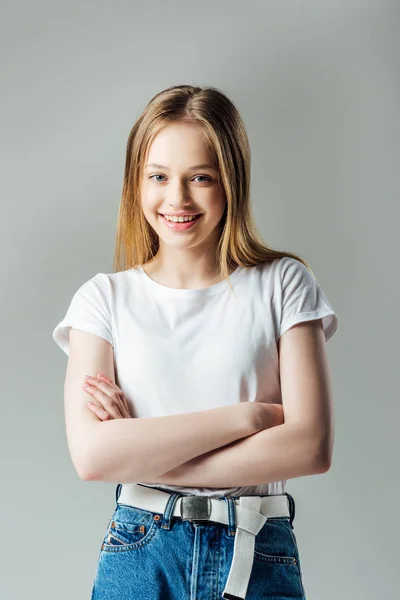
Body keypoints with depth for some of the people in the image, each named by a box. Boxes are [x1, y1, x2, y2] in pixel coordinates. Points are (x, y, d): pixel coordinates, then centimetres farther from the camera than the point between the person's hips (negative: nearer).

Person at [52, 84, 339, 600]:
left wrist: (142, 453, -14)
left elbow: (311, 446, -11)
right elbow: (91, 454, -13)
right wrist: (246, 415, -15)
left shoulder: (284, 284, -2)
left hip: (259, 556, 0)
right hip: (138, 556, 0)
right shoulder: (106, 297, -1)